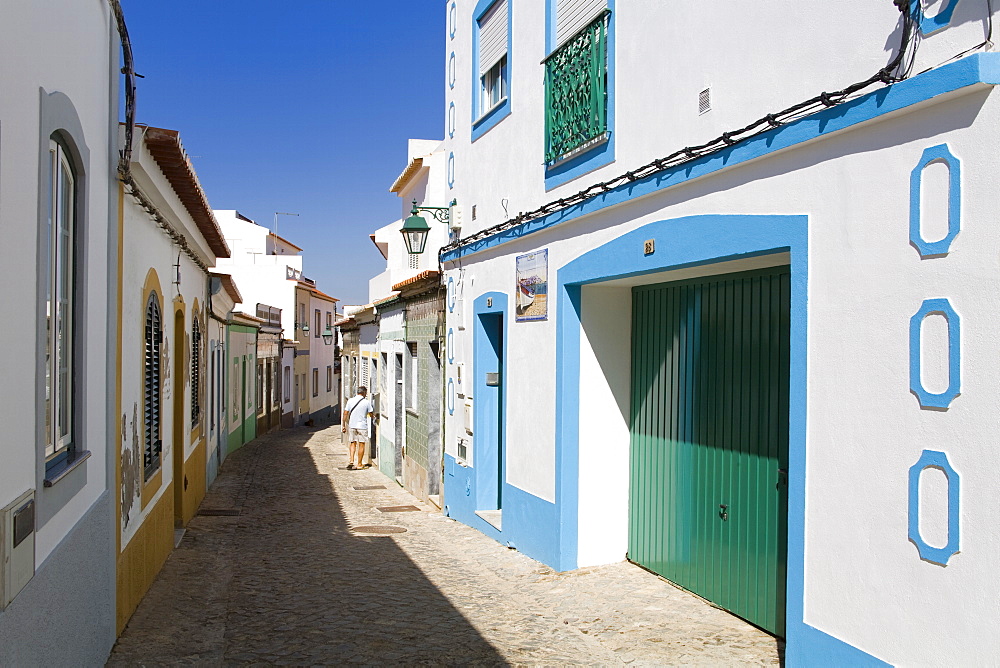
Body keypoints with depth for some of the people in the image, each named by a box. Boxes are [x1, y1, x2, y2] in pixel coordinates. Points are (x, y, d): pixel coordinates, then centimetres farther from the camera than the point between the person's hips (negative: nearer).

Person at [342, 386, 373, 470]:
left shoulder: (350, 401, 3)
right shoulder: (367, 402, -5)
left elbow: (345, 414, 2)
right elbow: (370, 414, 2)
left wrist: (344, 425, 7)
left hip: (352, 425, 3)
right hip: (362, 425, -3)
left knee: (353, 443, 14)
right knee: (361, 444, 5)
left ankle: (351, 461, 0)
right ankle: (359, 464, 9)